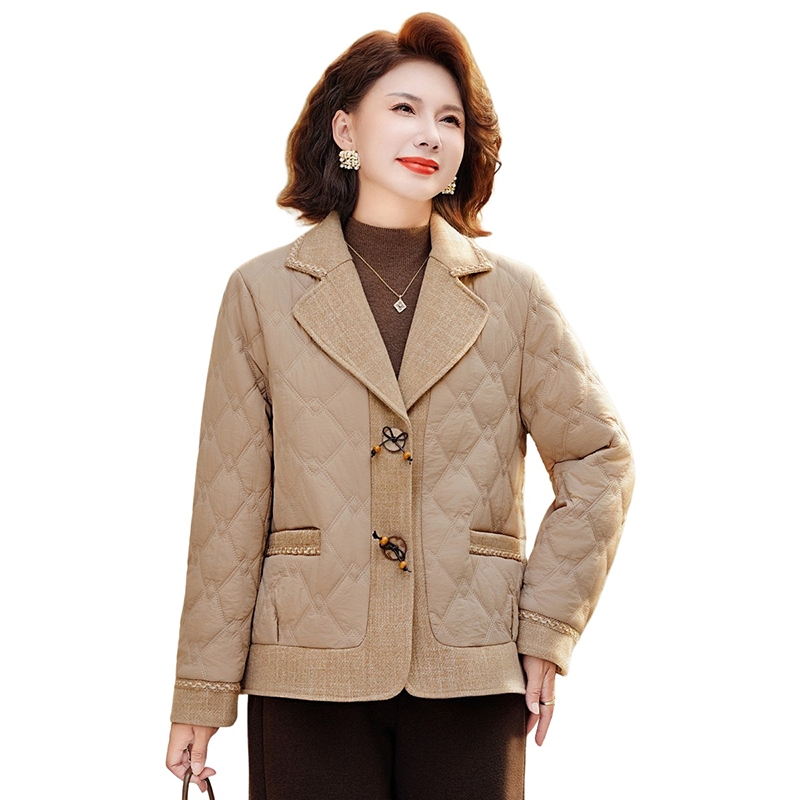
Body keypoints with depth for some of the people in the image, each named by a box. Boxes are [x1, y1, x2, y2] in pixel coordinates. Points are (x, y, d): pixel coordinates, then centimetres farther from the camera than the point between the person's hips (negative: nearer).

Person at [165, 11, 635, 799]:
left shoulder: (513, 297, 4)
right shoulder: (264, 294, 3)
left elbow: (600, 459, 10)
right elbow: (229, 505, 2)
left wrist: (547, 626, 3)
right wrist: (203, 693, 2)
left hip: (471, 680, 1)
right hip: (311, 678, 0)